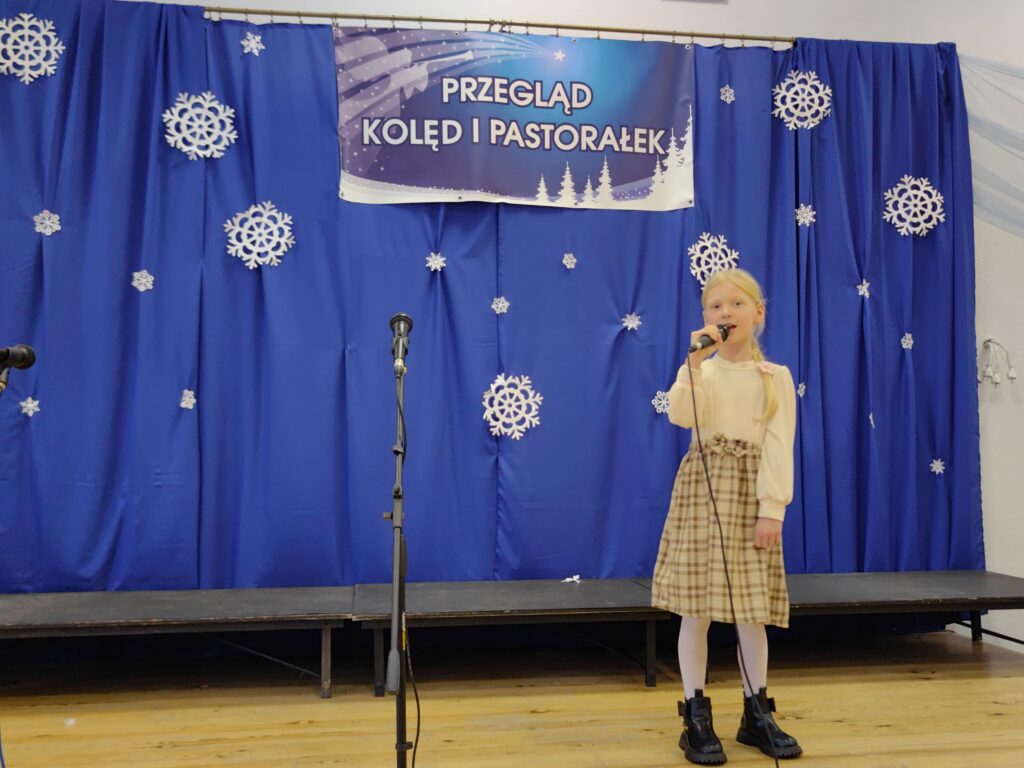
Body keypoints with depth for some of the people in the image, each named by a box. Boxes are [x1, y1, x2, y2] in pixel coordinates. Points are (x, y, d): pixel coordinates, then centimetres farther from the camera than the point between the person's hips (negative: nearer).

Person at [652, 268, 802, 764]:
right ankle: (696, 718, 10)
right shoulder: (698, 369, 6)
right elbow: (681, 416, -14)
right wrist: (696, 362, -16)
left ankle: (757, 714, 22)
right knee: (695, 605, 0)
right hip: (701, 487, 0)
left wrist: (772, 508, -10)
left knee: (752, 606, 5)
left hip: (748, 493, 0)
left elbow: (778, 447, -4)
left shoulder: (775, 377, 4)